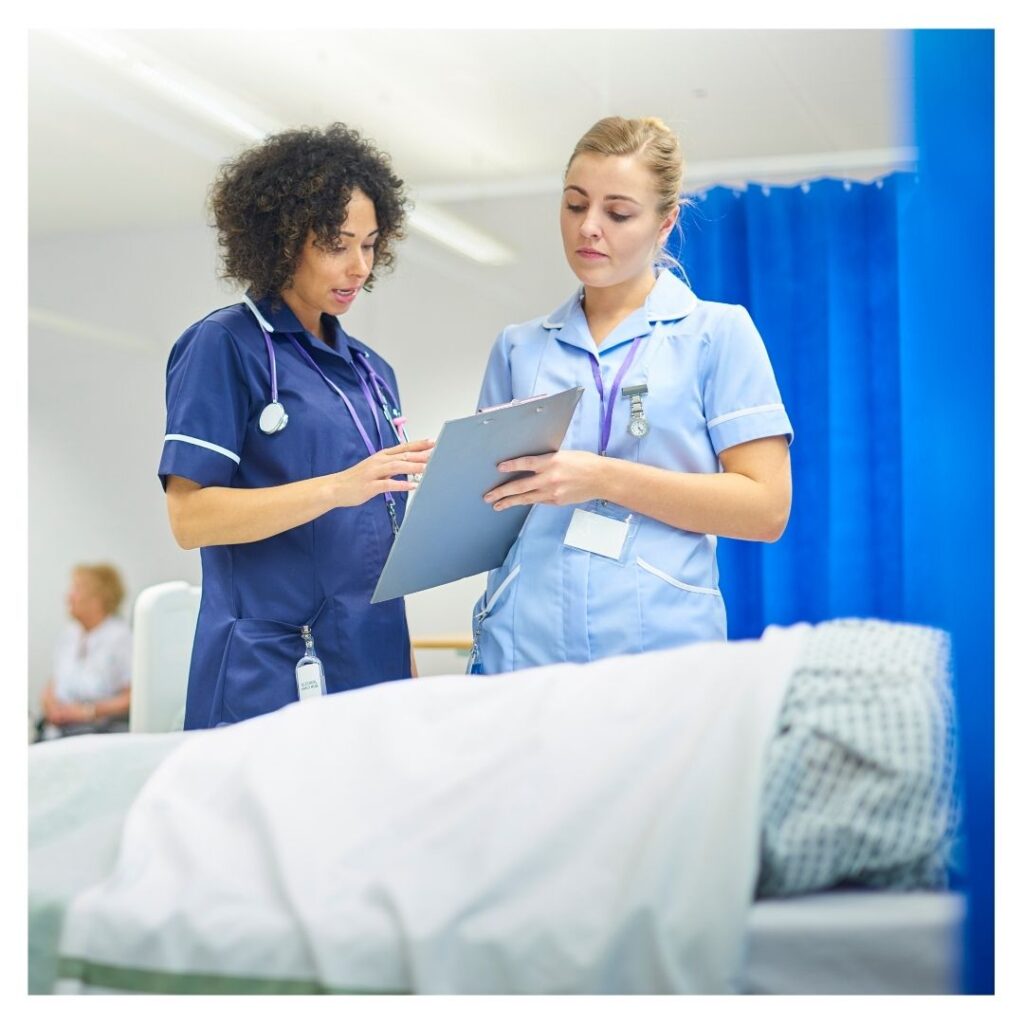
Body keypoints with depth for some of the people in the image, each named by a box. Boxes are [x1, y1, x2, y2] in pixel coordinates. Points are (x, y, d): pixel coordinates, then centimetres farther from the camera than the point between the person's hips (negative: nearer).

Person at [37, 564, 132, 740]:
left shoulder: (120, 637, -7)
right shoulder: (67, 635, 16)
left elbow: (133, 698, -10)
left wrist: (87, 711, -13)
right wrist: (49, 702, 3)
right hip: (57, 723, 6)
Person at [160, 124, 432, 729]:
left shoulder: (370, 370, 15)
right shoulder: (226, 346, -5)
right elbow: (190, 516, -13)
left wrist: (407, 666, 11)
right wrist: (338, 487, -23)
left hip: (375, 670, 6)